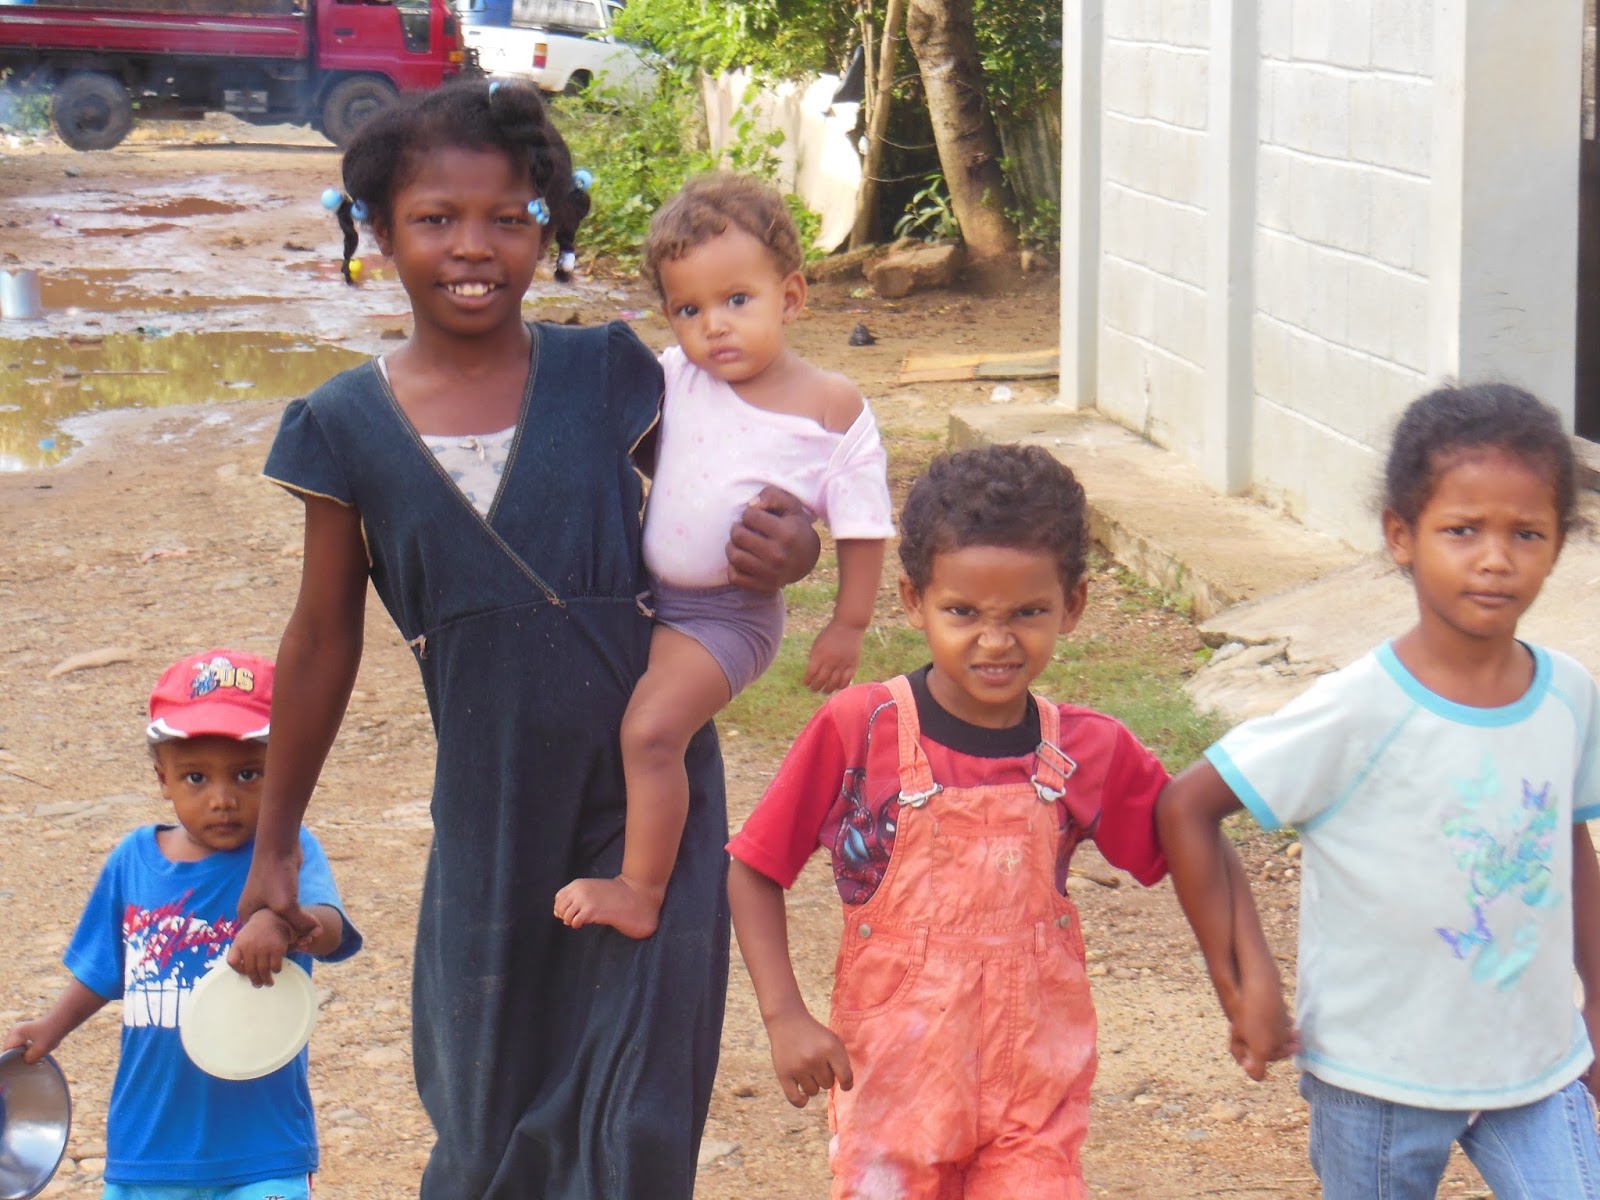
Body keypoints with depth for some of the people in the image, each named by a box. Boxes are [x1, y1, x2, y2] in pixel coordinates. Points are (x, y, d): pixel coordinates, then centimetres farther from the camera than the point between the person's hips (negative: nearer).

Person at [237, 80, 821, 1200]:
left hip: (651, 784, -1)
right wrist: (273, 848, 13)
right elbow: (324, 642, 8)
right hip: (492, 805, 1)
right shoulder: (347, 426, -2)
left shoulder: (608, 377, -4)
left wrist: (789, 544, -14)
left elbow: (714, 502, 11)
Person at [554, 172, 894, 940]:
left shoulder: (833, 407, -10)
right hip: (645, 592, 6)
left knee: (651, 727, -20)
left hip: (725, 613, -6)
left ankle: (640, 891, -6)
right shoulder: (672, 379, -1)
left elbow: (863, 522, -3)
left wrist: (848, 627, -2)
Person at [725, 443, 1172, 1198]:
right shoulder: (858, 731, -11)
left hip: (1037, 1087, 1)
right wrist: (784, 1017, -13)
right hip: (892, 1074, -1)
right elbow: (753, 871, -5)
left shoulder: (1091, 751, -5)